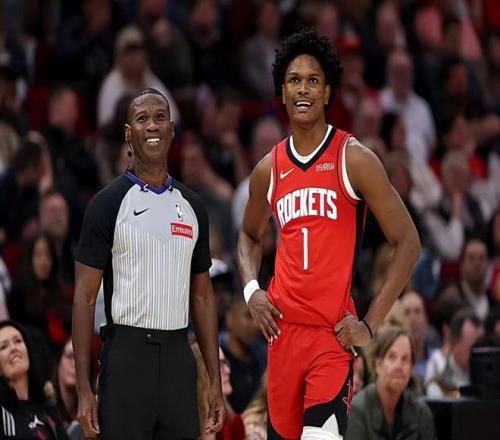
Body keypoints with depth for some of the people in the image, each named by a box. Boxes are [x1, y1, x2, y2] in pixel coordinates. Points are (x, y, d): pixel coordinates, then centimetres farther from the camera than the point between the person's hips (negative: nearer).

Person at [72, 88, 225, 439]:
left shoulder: (191, 206, 12)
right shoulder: (109, 203, -3)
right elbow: (85, 296, -5)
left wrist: (215, 381, 9)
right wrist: (84, 389, -12)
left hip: (178, 356, 4)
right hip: (127, 354, -4)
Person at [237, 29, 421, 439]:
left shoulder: (354, 159, -5)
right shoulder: (269, 169, 10)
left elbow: (408, 242, -4)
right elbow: (250, 236, 29)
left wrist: (372, 323, -10)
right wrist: (251, 290, 8)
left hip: (335, 332, -5)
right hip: (283, 327, 5)